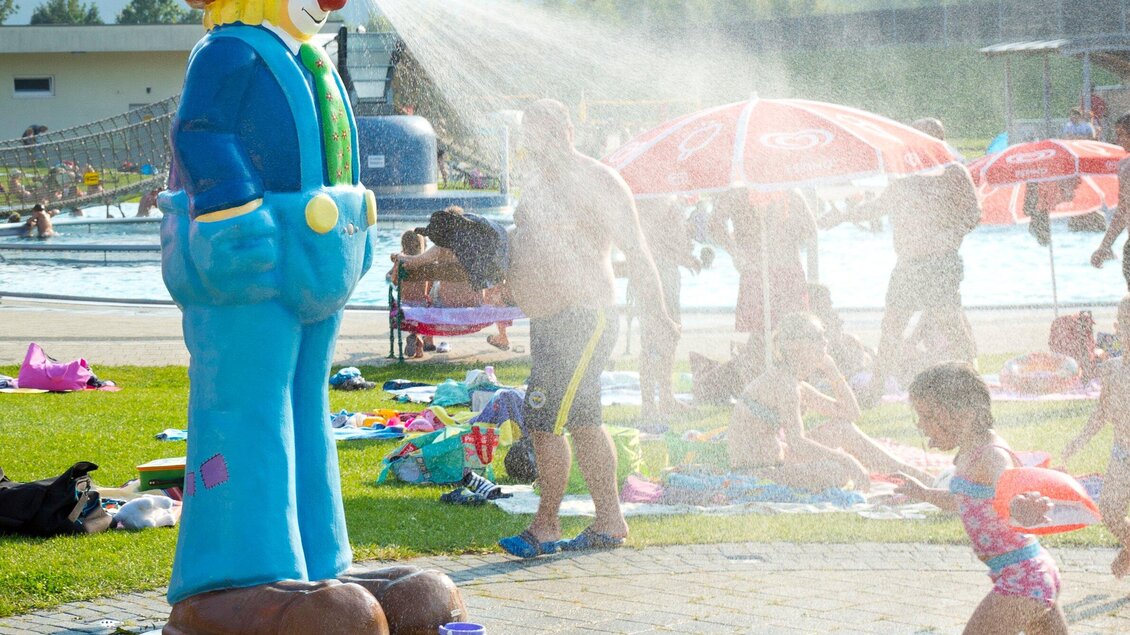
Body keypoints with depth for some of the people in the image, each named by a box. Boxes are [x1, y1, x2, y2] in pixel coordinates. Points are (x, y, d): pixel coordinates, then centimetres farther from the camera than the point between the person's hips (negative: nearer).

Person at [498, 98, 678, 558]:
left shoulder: (596, 180, -10)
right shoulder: (538, 184, 15)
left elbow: (636, 253, -11)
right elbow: (528, 247, 26)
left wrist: (659, 317, -15)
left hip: (582, 320, -9)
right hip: (546, 322, 9)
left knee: (543, 421, -12)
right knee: (582, 424, 12)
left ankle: (545, 527, -5)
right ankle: (610, 522, 19)